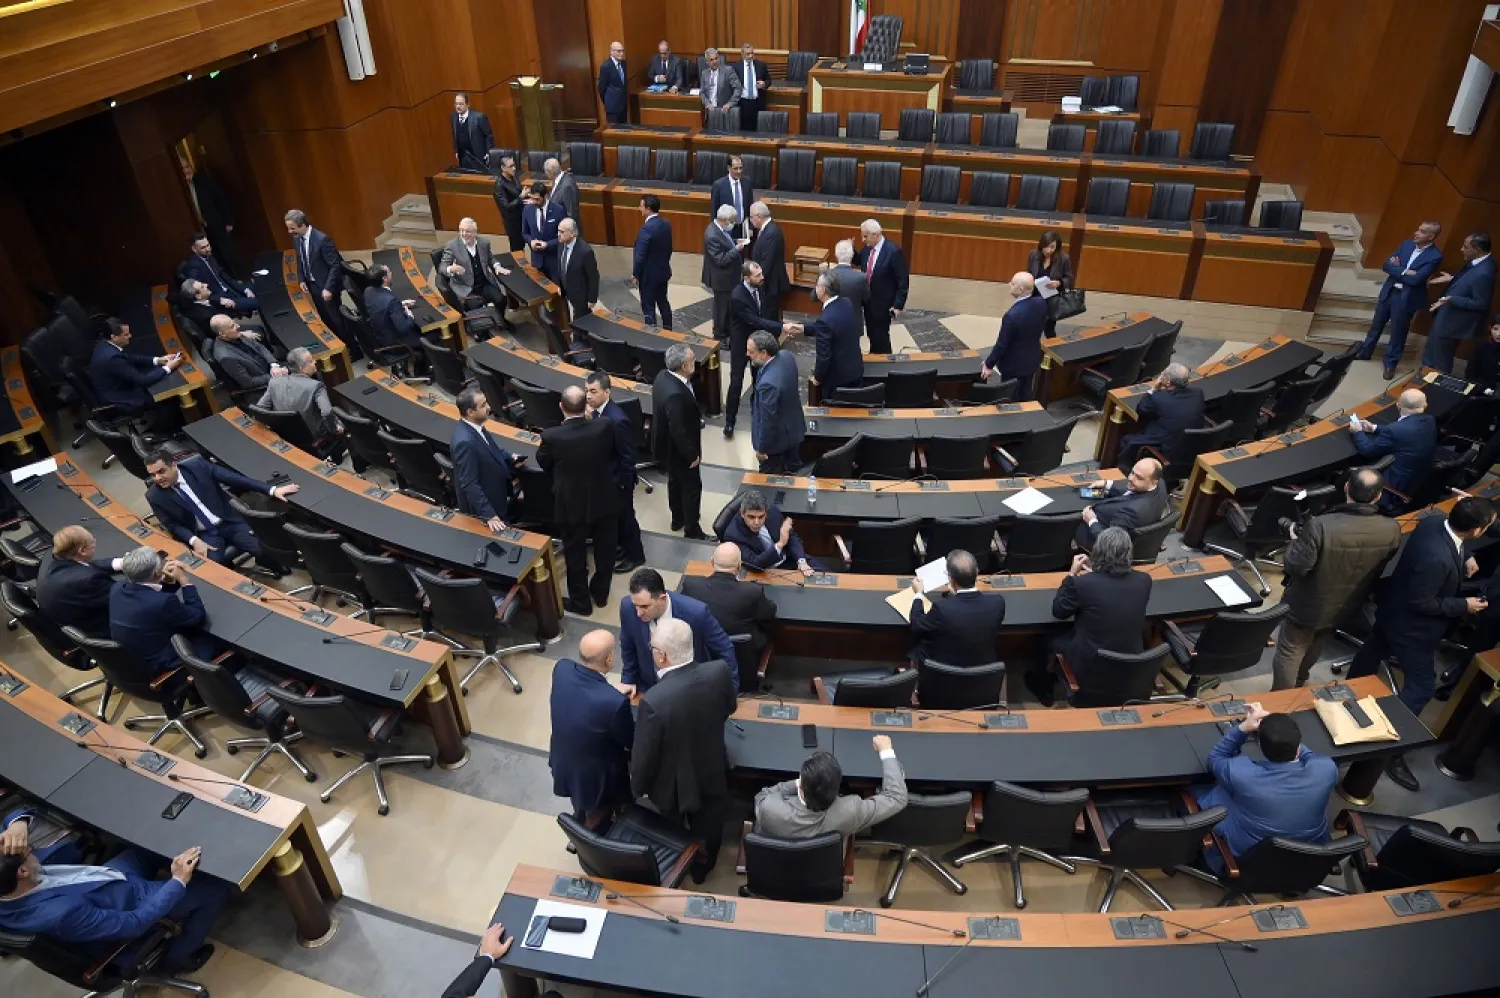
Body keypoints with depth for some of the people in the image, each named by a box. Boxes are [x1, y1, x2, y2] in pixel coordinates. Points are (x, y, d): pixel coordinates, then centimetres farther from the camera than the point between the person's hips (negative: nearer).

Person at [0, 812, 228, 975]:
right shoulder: (61, 914, -43)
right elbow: (135, 923, -31)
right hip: (136, 899, -7)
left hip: (108, 878, 7)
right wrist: (178, 881, -26)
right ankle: (176, 958, 20)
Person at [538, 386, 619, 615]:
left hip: (571, 504, -2)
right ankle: (601, 592, 40)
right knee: (604, 549, 22)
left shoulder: (551, 436, -23)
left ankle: (580, 601, 31)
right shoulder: (604, 427, -19)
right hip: (604, 499, 2)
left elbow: (542, 462, -1)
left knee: (575, 554, 16)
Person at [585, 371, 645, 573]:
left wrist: (624, 485, -19)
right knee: (613, 515, 25)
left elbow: (628, 457, -24)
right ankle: (624, 546, 47)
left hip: (617, 479, -8)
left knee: (624, 516, 12)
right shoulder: (597, 410, -8)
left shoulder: (617, 420, -33)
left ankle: (635, 555, 33)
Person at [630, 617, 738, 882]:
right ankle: (702, 868, 57)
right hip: (713, 773, 3)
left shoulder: (654, 700, -39)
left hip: (674, 784, -3)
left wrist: (638, 787, -2)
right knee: (706, 831, 31)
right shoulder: (720, 671, -26)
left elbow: (644, 754, -23)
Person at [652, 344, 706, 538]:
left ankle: (678, 518, 49)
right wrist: (692, 454, -19)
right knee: (692, 487, 10)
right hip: (678, 449, -9)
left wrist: (696, 418, 3)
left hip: (667, 444, 9)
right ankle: (692, 531, 27)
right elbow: (679, 431, -30)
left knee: (675, 481, 28)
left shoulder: (663, 376, -9)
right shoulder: (675, 394, -39)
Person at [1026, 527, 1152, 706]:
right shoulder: (1144, 581, -11)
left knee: (1051, 640, 24)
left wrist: (1072, 573, -1)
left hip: (1091, 669, -4)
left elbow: (1058, 611, -5)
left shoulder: (1083, 583, -23)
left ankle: (1044, 686, 44)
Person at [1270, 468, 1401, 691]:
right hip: (1345, 607, 5)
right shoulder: (1392, 530, -20)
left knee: (1289, 652, 16)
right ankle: (1298, 683, 56)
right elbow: (1380, 567, -1)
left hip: (1307, 605, -5)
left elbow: (1295, 567, -27)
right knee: (1313, 648, 32)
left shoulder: (1321, 525, -36)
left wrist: (1295, 541, -9)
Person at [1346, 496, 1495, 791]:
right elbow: (1421, 603, -29)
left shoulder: (1434, 521, -16)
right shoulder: (1437, 558, -42)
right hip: (1410, 624, -10)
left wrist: (1463, 559, -6)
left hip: (1394, 609, 10)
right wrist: (1463, 605, -19)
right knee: (1421, 687, 2)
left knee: (1373, 650, 32)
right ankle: (1390, 751, 11)